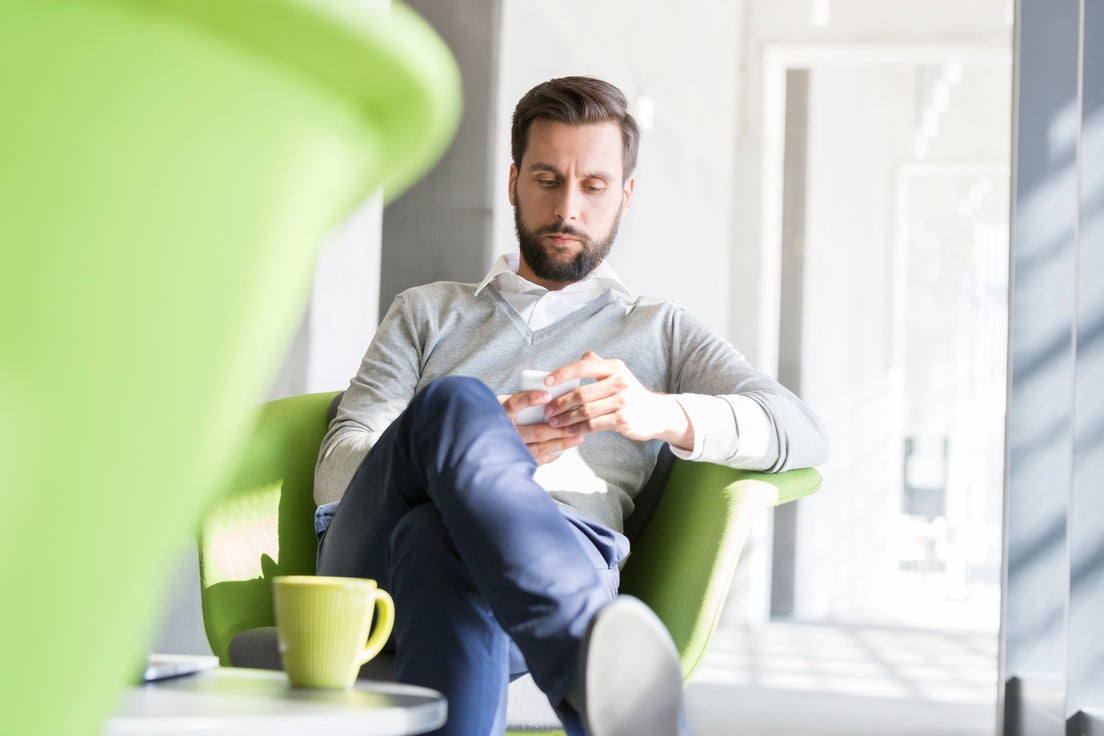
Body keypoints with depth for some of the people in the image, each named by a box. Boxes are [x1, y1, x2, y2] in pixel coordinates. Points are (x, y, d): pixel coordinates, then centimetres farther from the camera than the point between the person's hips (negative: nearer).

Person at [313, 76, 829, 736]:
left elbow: (803, 434, 12)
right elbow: (336, 471, 16)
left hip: (558, 558, 0)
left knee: (439, 543, -39)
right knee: (452, 403, -36)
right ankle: (600, 671, -61)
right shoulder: (426, 313, 33)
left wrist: (663, 415, -11)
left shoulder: (661, 332, 30)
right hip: (371, 554, 1)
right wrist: (478, 441, -7)